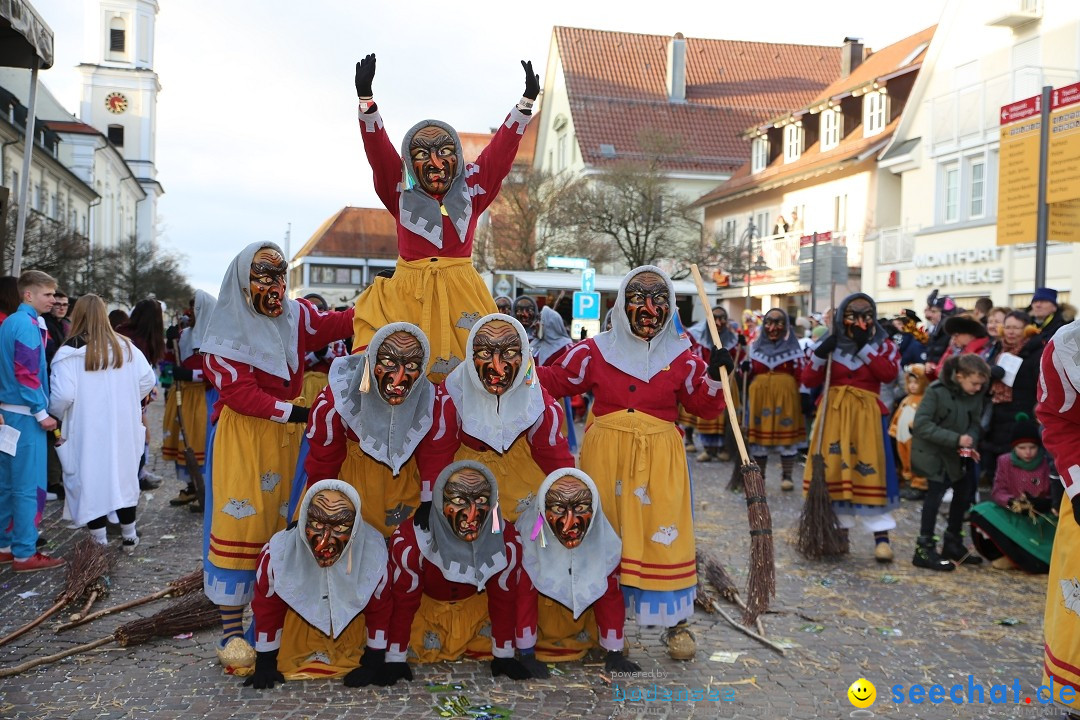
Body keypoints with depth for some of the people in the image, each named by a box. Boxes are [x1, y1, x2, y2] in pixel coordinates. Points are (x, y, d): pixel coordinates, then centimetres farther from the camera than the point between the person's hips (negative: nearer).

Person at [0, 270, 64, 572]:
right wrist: (42, 413, -16)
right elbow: (27, 374, -20)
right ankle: (25, 553, 1)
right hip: (25, 414, -10)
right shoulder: (27, 324, -14)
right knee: (28, 486, -4)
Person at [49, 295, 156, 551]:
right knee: (123, 476, 14)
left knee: (89, 479, 7)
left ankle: (99, 541, 12)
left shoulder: (70, 352, -12)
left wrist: (55, 414, 3)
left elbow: (63, 395, -17)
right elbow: (148, 380, 4)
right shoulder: (125, 346, 1)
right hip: (122, 430, 4)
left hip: (86, 431, -4)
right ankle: (129, 538, 21)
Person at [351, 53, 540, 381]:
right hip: (409, 291, 0)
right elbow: (378, 151, 2)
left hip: (460, 290, 1)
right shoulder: (401, 191, 10)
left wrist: (527, 101, 4)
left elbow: (502, 150, 8)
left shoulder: (471, 189, 11)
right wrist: (366, 97, -8)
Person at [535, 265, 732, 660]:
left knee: (665, 535, -3)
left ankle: (676, 621, 12)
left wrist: (714, 377, -7)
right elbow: (556, 380, 10)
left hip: (660, 457, 0)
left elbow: (704, 407, 9)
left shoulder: (681, 357, 6)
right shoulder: (595, 351, 5)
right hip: (605, 455, 1)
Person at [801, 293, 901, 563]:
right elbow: (808, 381, 1)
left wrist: (864, 346, -16)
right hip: (833, 413, 2)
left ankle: (881, 535, -3)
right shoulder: (830, 343, 7)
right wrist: (820, 354, -14)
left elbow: (890, 373, -15)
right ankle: (839, 527, 18)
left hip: (866, 414, -2)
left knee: (871, 470, -7)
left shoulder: (883, 344, 5)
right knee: (832, 468, 5)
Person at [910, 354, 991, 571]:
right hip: (932, 452, -7)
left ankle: (953, 544, 29)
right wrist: (956, 439, -29)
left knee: (965, 490, 11)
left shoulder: (976, 395, -3)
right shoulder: (936, 391, -21)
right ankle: (925, 548, -9)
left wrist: (971, 444, -16)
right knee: (937, 489, -16)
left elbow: (975, 423, 5)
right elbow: (921, 424, -25)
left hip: (956, 454, 7)